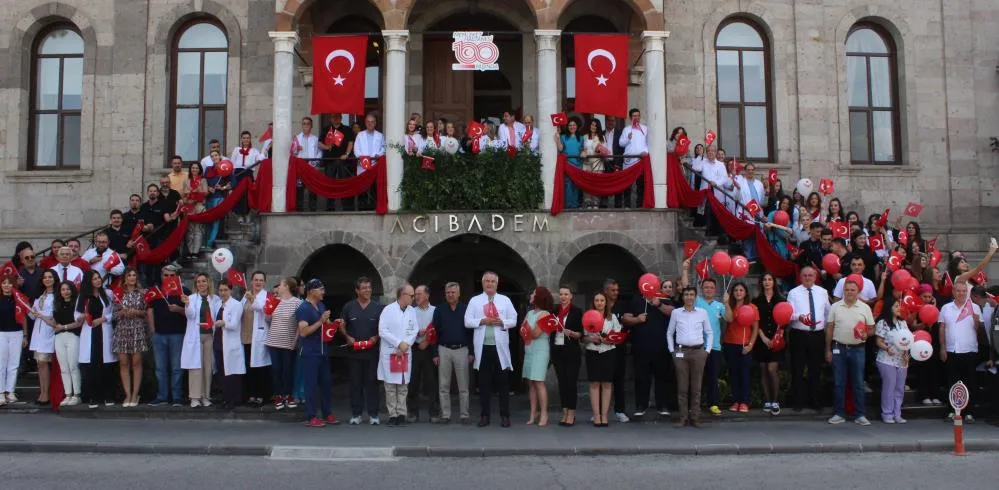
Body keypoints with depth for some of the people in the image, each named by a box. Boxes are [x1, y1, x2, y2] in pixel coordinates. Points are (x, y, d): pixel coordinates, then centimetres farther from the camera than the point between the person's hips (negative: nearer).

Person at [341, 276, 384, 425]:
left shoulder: (378, 307, 4)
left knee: (372, 382, 2)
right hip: (354, 351, 1)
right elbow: (342, 326, 11)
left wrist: (376, 337, -9)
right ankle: (356, 414, 13)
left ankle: (373, 414, 9)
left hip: (372, 350, -1)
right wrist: (348, 337, -5)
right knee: (355, 383, 5)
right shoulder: (349, 307, 5)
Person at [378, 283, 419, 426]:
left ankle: (401, 413, 11)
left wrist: (406, 344, -10)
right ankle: (392, 414, 7)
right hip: (389, 353, -4)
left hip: (405, 353, 4)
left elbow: (415, 330, 5)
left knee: (403, 386, 6)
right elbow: (382, 331, -11)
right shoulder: (388, 310, -6)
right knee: (390, 386, 1)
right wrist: (399, 343, -13)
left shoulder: (412, 311, 7)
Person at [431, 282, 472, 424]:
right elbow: (434, 332, 5)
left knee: (463, 386, 2)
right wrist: (435, 353, -1)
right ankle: (445, 415, 10)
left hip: (462, 350, -1)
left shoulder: (466, 309, 3)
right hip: (444, 350, 1)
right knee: (443, 386, 4)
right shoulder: (439, 310, 6)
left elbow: (472, 331, 4)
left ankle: (464, 415, 9)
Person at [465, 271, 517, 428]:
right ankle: (485, 415, 11)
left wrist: (502, 322, -11)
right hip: (483, 346, 0)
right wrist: (482, 321, -12)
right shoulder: (474, 301, 8)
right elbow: (467, 321, 2)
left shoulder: (505, 300, 10)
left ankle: (505, 416, 8)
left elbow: (513, 321, 8)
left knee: (503, 382, 2)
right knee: (484, 382, 4)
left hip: (500, 346, 0)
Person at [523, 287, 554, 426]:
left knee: (539, 382, -10)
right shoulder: (530, 313, 14)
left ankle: (544, 414, -6)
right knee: (531, 383, 4)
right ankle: (533, 413, 7)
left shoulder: (545, 314, -9)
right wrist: (530, 333, -9)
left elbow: (535, 334, -13)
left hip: (540, 352, -7)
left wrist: (527, 331, 4)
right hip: (529, 351, 7)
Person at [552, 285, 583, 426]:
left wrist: (571, 333, -20)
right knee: (561, 382, 7)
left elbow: (581, 334, -4)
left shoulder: (577, 311, -2)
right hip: (557, 351, 4)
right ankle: (564, 413, 15)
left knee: (571, 382, -3)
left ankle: (571, 414, 4)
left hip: (571, 351, -4)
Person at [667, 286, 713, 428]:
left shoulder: (702, 313, 6)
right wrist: (672, 350, 4)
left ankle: (695, 417, 7)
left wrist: (707, 350, 5)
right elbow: (669, 333, 12)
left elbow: (709, 333, 13)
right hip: (681, 352, 0)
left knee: (696, 386, 1)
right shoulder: (676, 312, 6)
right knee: (682, 386, -1)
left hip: (698, 352, 0)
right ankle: (683, 418, 4)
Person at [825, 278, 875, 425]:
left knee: (858, 384, 4)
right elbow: (829, 329, 5)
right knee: (839, 383, 4)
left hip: (857, 349, 0)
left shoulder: (865, 308, 2)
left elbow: (871, 328, 6)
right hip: (839, 348, 0)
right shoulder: (835, 307, 3)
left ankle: (859, 415, 11)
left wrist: (866, 334, -17)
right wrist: (828, 350, 3)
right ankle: (838, 414, 11)